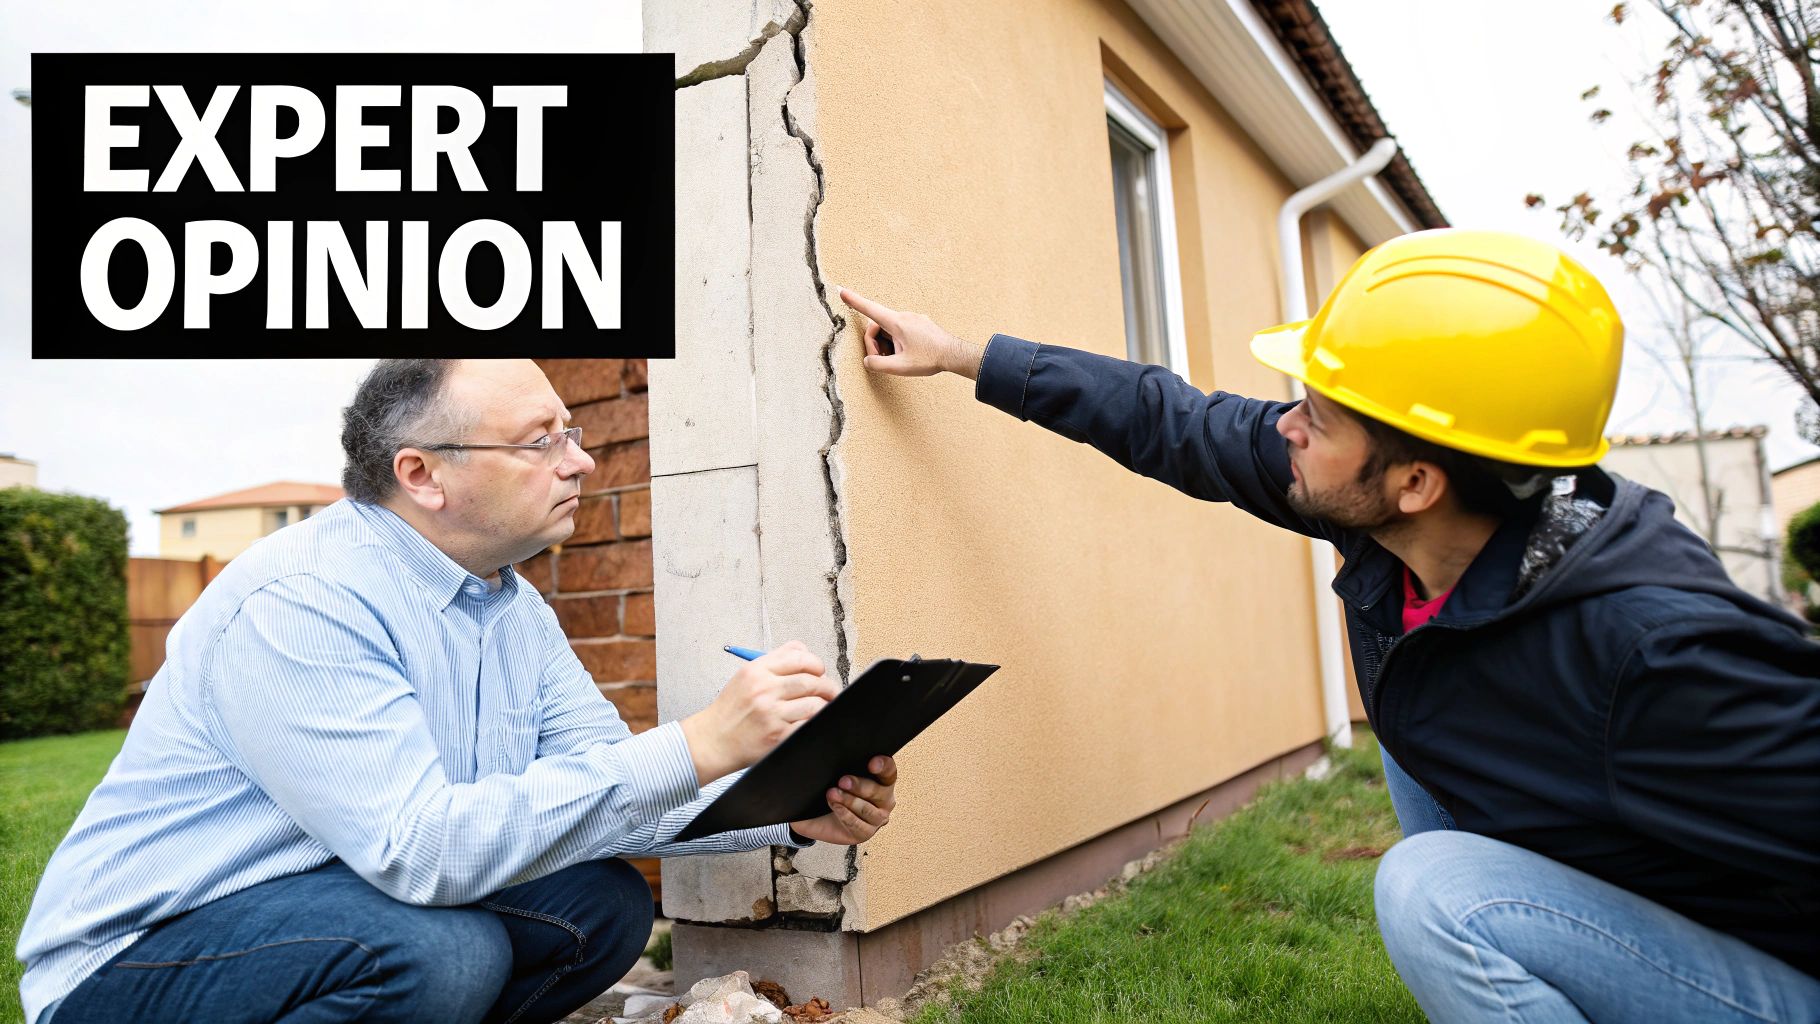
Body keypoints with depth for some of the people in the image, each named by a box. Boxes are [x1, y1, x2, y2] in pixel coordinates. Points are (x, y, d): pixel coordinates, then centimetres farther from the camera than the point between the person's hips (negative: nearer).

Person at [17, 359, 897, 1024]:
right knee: (442, 951, -32)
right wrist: (699, 745, -37)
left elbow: (606, 784, 0)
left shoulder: (516, 609, 1)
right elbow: (420, 844, -34)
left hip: (371, 900, 7)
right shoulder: (298, 599, -25)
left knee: (607, 901, -8)